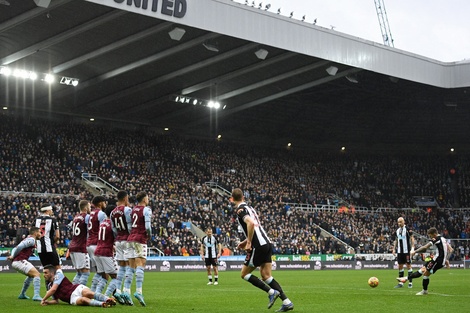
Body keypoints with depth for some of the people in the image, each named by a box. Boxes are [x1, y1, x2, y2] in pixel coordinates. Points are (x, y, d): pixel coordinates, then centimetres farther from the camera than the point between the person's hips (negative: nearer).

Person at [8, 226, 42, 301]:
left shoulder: (28, 239, 24)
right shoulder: (31, 240, -8)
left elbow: (16, 248, 20)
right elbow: (20, 247, -21)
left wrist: (12, 256, 3)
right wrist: (13, 256, -7)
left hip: (15, 262, 10)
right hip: (20, 261, -10)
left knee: (31, 275, 29)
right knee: (37, 274, -18)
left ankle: (22, 294, 34)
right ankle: (36, 295, -30)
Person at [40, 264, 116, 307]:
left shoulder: (58, 274, 8)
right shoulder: (49, 286, 28)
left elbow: (53, 289, -3)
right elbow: (56, 300, 29)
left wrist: (43, 300, 7)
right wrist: (47, 302, 8)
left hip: (77, 288, -3)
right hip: (72, 298, 3)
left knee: (89, 293, -38)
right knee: (82, 300, -34)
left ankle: (108, 299, -58)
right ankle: (102, 304, -59)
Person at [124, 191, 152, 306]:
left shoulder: (133, 209, 14)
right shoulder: (146, 209, -5)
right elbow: (147, 226, -14)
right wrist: (149, 235, 2)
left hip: (131, 238, 7)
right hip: (140, 239, -7)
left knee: (131, 266, 9)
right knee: (140, 265, -11)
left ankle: (126, 291, 5)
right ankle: (138, 291, -22)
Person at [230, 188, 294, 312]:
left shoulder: (240, 209, -8)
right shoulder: (249, 207, 21)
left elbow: (251, 223, -26)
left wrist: (249, 242, -17)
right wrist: (246, 241, 27)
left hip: (258, 246, -8)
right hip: (266, 243, 8)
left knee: (244, 274, 5)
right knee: (266, 276, 8)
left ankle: (271, 292, -3)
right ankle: (287, 302, -1)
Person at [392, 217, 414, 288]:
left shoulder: (408, 230, -7)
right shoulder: (397, 231, 12)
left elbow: (412, 239, -8)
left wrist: (412, 248, -15)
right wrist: (394, 249, 14)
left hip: (406, 251, -6)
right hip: (399, 251, 6)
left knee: (408, 266, -1)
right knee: (400, 266, 7)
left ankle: (410, 282, 3)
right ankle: (400, 283, 11)